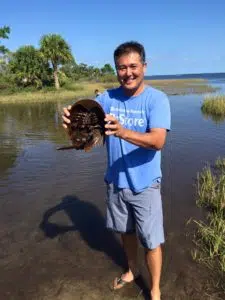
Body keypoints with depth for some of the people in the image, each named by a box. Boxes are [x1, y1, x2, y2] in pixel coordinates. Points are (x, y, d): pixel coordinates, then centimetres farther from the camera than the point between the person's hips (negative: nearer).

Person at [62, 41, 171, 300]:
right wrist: (71, 119, -37)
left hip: (144, 184, -4)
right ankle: (132, 271, 51)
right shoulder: (107, 97, -3)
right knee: (126, 231, 24)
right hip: (116, 181, 4)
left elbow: (158, 141, -27)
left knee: (151, 241, 8)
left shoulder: (157, 99, -15)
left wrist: (122, 132, -44)